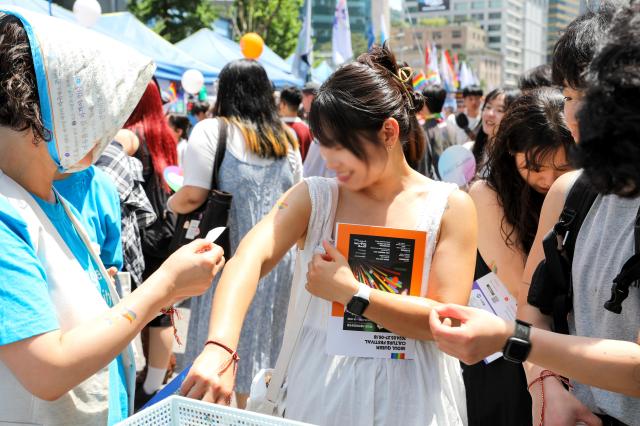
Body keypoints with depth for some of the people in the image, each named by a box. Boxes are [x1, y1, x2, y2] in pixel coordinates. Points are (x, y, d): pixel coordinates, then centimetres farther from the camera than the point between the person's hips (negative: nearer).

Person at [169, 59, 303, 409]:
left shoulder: (212, 130, -8)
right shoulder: (286, 137, 9)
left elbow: (193, 196, -14)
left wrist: (171, 204, 6)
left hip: (229, 257, -5)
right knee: (262, 342, 16)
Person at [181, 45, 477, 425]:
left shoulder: (451, 207, -8)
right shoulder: (315, 197, -6)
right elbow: (250, 259, -22)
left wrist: (348, 292, -20)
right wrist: (219, 349, -39)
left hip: (409, 394, -1)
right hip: (322, 384, 1)